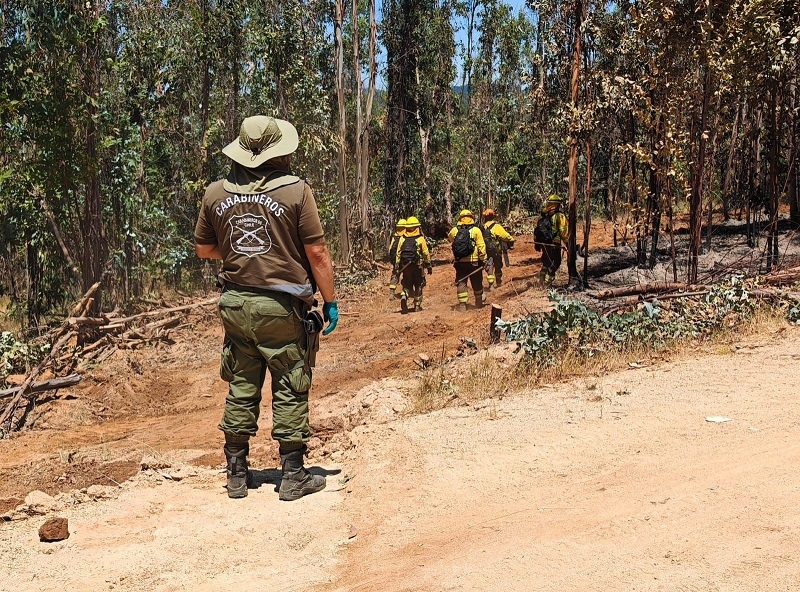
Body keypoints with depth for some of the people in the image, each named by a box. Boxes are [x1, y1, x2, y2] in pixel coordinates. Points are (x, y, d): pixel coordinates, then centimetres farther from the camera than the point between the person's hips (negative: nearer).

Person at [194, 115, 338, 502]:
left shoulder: (215, 194, 3)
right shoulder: (295, 191, -10)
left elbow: (203, 249, 14)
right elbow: (317, 253, -9)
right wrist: (330, 301, 0)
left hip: (235, 303, 4)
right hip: (281, 307, -4)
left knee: (241, 389, 13)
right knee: (290, 390, 6)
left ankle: (237, 475, 21)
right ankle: (293, 477, 11)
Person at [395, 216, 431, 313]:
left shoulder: (402, 239, 4)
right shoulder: (420, 239, -4)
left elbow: (398, 253, 5)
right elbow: (426, 254, -3)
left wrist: (397, 266, 11)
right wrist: (429, 266, 5)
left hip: (405, 266, 2)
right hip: (418, 266, -2)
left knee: (406, 285, 10)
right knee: (418, 286, 12)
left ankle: (404, 297, -19)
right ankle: (417, 305, 16)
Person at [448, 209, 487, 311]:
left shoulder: (454, 230, -2)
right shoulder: (475, 230, -8)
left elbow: (449, 238, 21)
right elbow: (481, 246, -10)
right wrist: (483, 259, -3)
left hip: (459, 262, 1)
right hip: (473, 262, -1)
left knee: (461, 283, 6)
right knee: (477, 283, 16)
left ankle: (462, 304, 0)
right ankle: (479, 302, 33)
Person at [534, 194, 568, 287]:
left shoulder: (544, 215, 11)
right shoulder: (559, 216, -11)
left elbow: (538, 229, 13)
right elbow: (564, 231, -15)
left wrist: (536, 243, 20)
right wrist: (568, 242, -4)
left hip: (543, 243, 7)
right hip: (553, 244, -7)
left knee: (546, 262, 22)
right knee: (554, 264, 3)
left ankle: (541, 280, 24)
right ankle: (547, 284, 0)